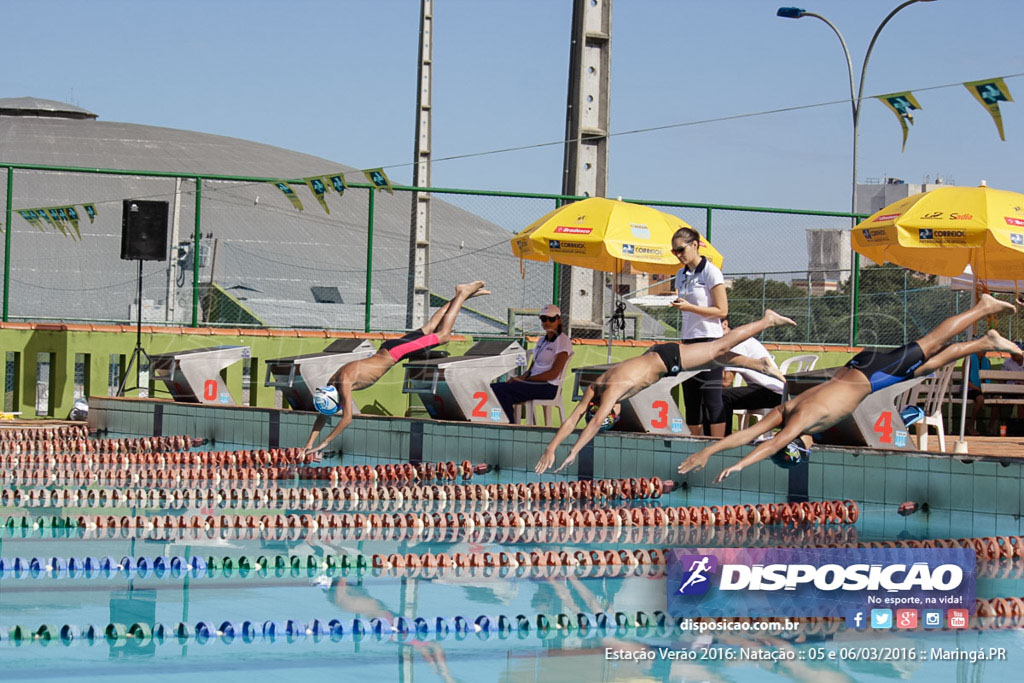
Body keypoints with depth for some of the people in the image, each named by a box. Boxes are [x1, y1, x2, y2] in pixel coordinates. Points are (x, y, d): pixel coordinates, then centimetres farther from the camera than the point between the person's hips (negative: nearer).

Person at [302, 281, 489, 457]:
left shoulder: (344, 383, -32)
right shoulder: (331, 383, -10)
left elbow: (347, 418, -35)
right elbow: (322, 416, -1)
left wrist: (324, 443, -34)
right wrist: (310, 444, -11)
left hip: (394, 351, -6)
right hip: (386, 351, 6)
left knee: (442, 335, 6)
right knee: (427, 330, 22)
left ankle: (463, 294, 19)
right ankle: (461, 295, 35)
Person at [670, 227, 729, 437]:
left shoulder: (711, 272, -7)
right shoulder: (681, 275, 14)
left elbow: (722, 311, -11)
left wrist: (689, 307, -18)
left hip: (709, 340, -7)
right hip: (688, 340, 7)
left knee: (712, 398, -9)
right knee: (691, 399, 5)